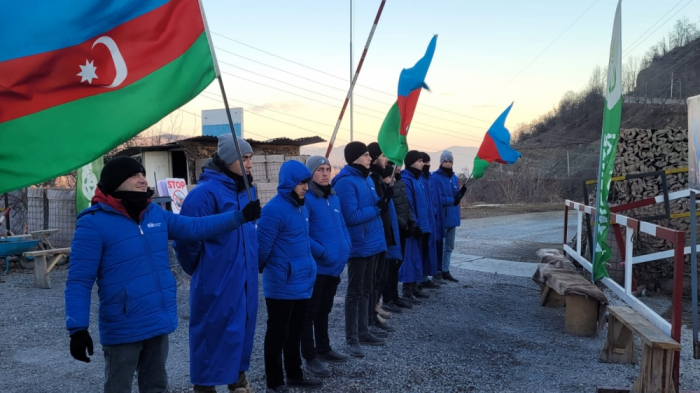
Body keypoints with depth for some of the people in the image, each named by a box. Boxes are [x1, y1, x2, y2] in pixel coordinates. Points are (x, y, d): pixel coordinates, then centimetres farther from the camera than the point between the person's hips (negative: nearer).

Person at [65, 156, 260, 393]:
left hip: (160, 323, 7)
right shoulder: (93, 224, -14)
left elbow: (196, 227, 7)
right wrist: (78, 328, -21)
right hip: (123, 329, -6)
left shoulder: (155, 214, 5)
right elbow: (79, 281, -15)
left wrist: (240, 216, 0)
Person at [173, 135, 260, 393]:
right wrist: (197, 270, -3)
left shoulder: (247, 190, 7)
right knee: (212, 330, 4)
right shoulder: (205, 192, -17)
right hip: (216, 280, -7)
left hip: (244, 276, 8)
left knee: (242, 326, 17)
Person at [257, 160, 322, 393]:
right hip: (281, 285, -8)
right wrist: (263, 269, -3)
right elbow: (263, 245, -17)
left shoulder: (302, 206, 9)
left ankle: (295, 374, 34)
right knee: (277, 334, 5)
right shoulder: (274, 209, -20)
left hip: (302, 282, 8)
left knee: (295, 332, 20)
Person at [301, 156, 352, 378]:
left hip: (335, 266, 8)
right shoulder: (305, 199, -14)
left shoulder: (334, 198, 11)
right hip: (315, 266, -8)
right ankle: (310, 357, 14)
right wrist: (322, 252, -22)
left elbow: (343, 226, 17)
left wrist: (345, 248, 2)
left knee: (324, 310, 21)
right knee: (310, 312, 4)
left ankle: (324, 349, 34)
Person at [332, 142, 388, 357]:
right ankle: (351, 339, 9)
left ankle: (363, 332, 28)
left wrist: (383, 200, -4)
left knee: (366, 290, 16)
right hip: (358, 245, -9)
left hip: (372, 242, 9)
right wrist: (377, 208, -18)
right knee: (355, 292, 0)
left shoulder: (367, 179, 12)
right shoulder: (346, 182, -17)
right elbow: (351, 216, -23)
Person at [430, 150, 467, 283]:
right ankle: (438, 272, 9)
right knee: (440, 246, 0)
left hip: (452, 217, 8)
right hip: (441, 217, -7)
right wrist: (453, 200, -17)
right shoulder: (435, 178, -12)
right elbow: (436, 199, -18)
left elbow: (456, 197, 12)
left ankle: (445, 271, 22)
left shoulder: (454, 178, 12)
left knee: (449, 246, 13)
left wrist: (461, 193, -7)